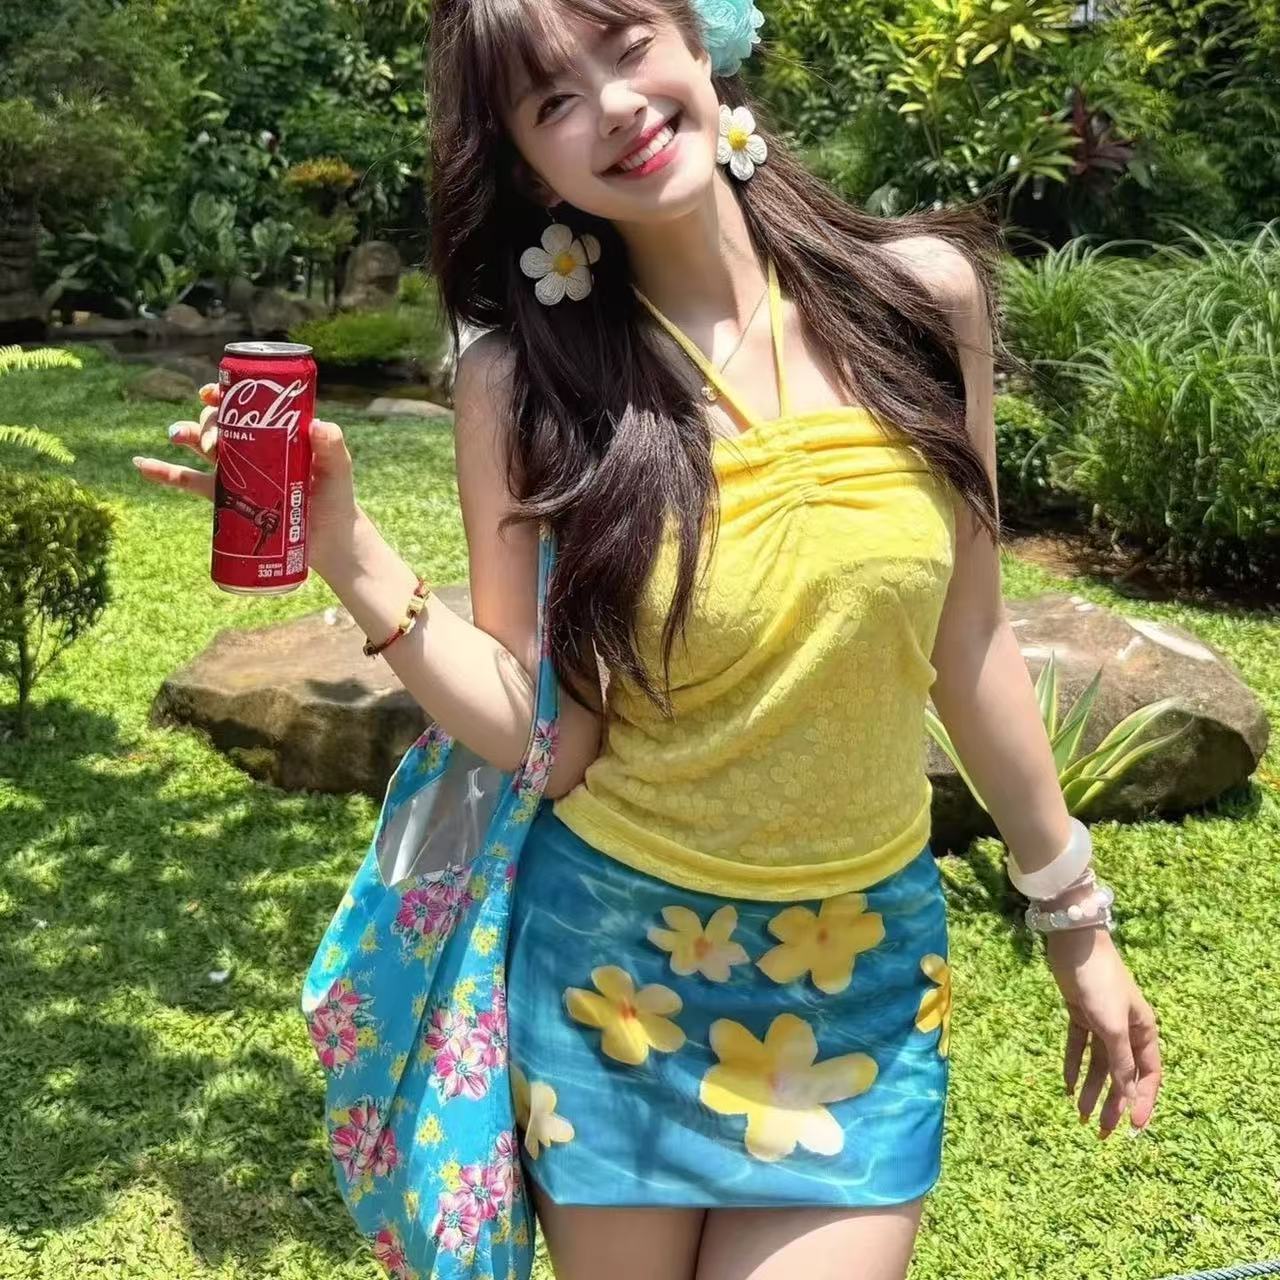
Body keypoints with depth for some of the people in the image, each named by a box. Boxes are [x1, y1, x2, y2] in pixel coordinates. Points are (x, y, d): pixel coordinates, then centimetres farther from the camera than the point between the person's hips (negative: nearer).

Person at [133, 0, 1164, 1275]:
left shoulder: (920, 296, -7)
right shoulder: (524, 376, -11)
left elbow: (969, 637, 2)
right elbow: (544, 742, -11)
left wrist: (1074, 913, 9)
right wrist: (341, 543, -21)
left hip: (866, 969, 1)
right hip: (612, 957, -1)